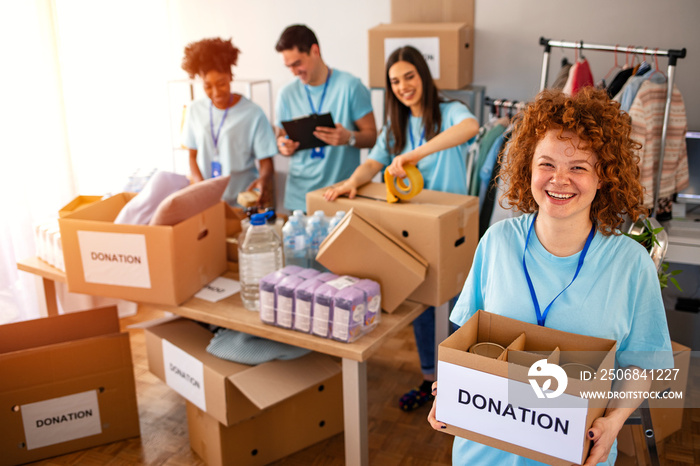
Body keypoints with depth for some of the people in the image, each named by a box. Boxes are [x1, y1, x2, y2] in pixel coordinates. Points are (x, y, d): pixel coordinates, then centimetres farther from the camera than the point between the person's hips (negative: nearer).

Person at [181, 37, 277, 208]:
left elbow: (266, 162, -3)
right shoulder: (195, 110, 7)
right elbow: (193, 156, 13)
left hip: (243, 200, -3)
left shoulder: (253, 114, -5)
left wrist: (264, 179, -25)